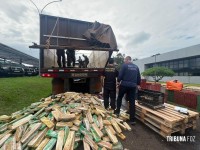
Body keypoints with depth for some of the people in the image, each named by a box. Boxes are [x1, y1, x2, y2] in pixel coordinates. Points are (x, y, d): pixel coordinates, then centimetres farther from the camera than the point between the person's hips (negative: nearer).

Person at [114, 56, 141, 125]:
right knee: (132, 102, 6)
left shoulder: (124, 65, -4)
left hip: (124, 85, -4)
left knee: (119, 98, 19)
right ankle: (132, 120, 12)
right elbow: (139, 77, 16)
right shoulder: (136, 67, 11)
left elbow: (120, 74, -9)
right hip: (133, 86, 4)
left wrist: (118, 81, 6)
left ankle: (117, 111, 27)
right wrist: (138, 84, 27)